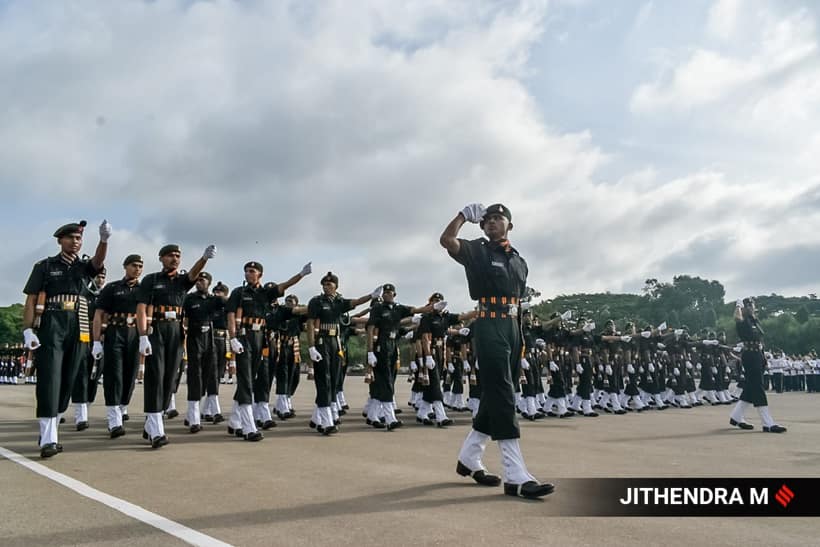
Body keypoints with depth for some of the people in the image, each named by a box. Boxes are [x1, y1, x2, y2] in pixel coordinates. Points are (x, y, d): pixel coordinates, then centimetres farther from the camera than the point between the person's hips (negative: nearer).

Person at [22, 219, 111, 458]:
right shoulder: (45, 266, 6)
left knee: (67, 383, 8)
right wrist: (28, 331, -11)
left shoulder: (85, 267, 12)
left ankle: (49, 432, 21)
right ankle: (48, 440, -11)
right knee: (49, 382, -10)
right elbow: (30, 301, 2)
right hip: (51, 330, -3)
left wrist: (104, 239, -34)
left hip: (78, 332, 3)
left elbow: (99, 260, -12)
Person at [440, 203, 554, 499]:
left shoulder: (519, 261, 19)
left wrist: (521, 341, 15)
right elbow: (446, 240, -17)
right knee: (502, 398, -11)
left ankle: (468, 459, 24)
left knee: (495, 397, 11)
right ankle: (516, 477, -12)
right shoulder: (477, 251, 2)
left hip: (512, 329, 7)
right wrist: (466, 214, -11)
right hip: (489, 328, -7)